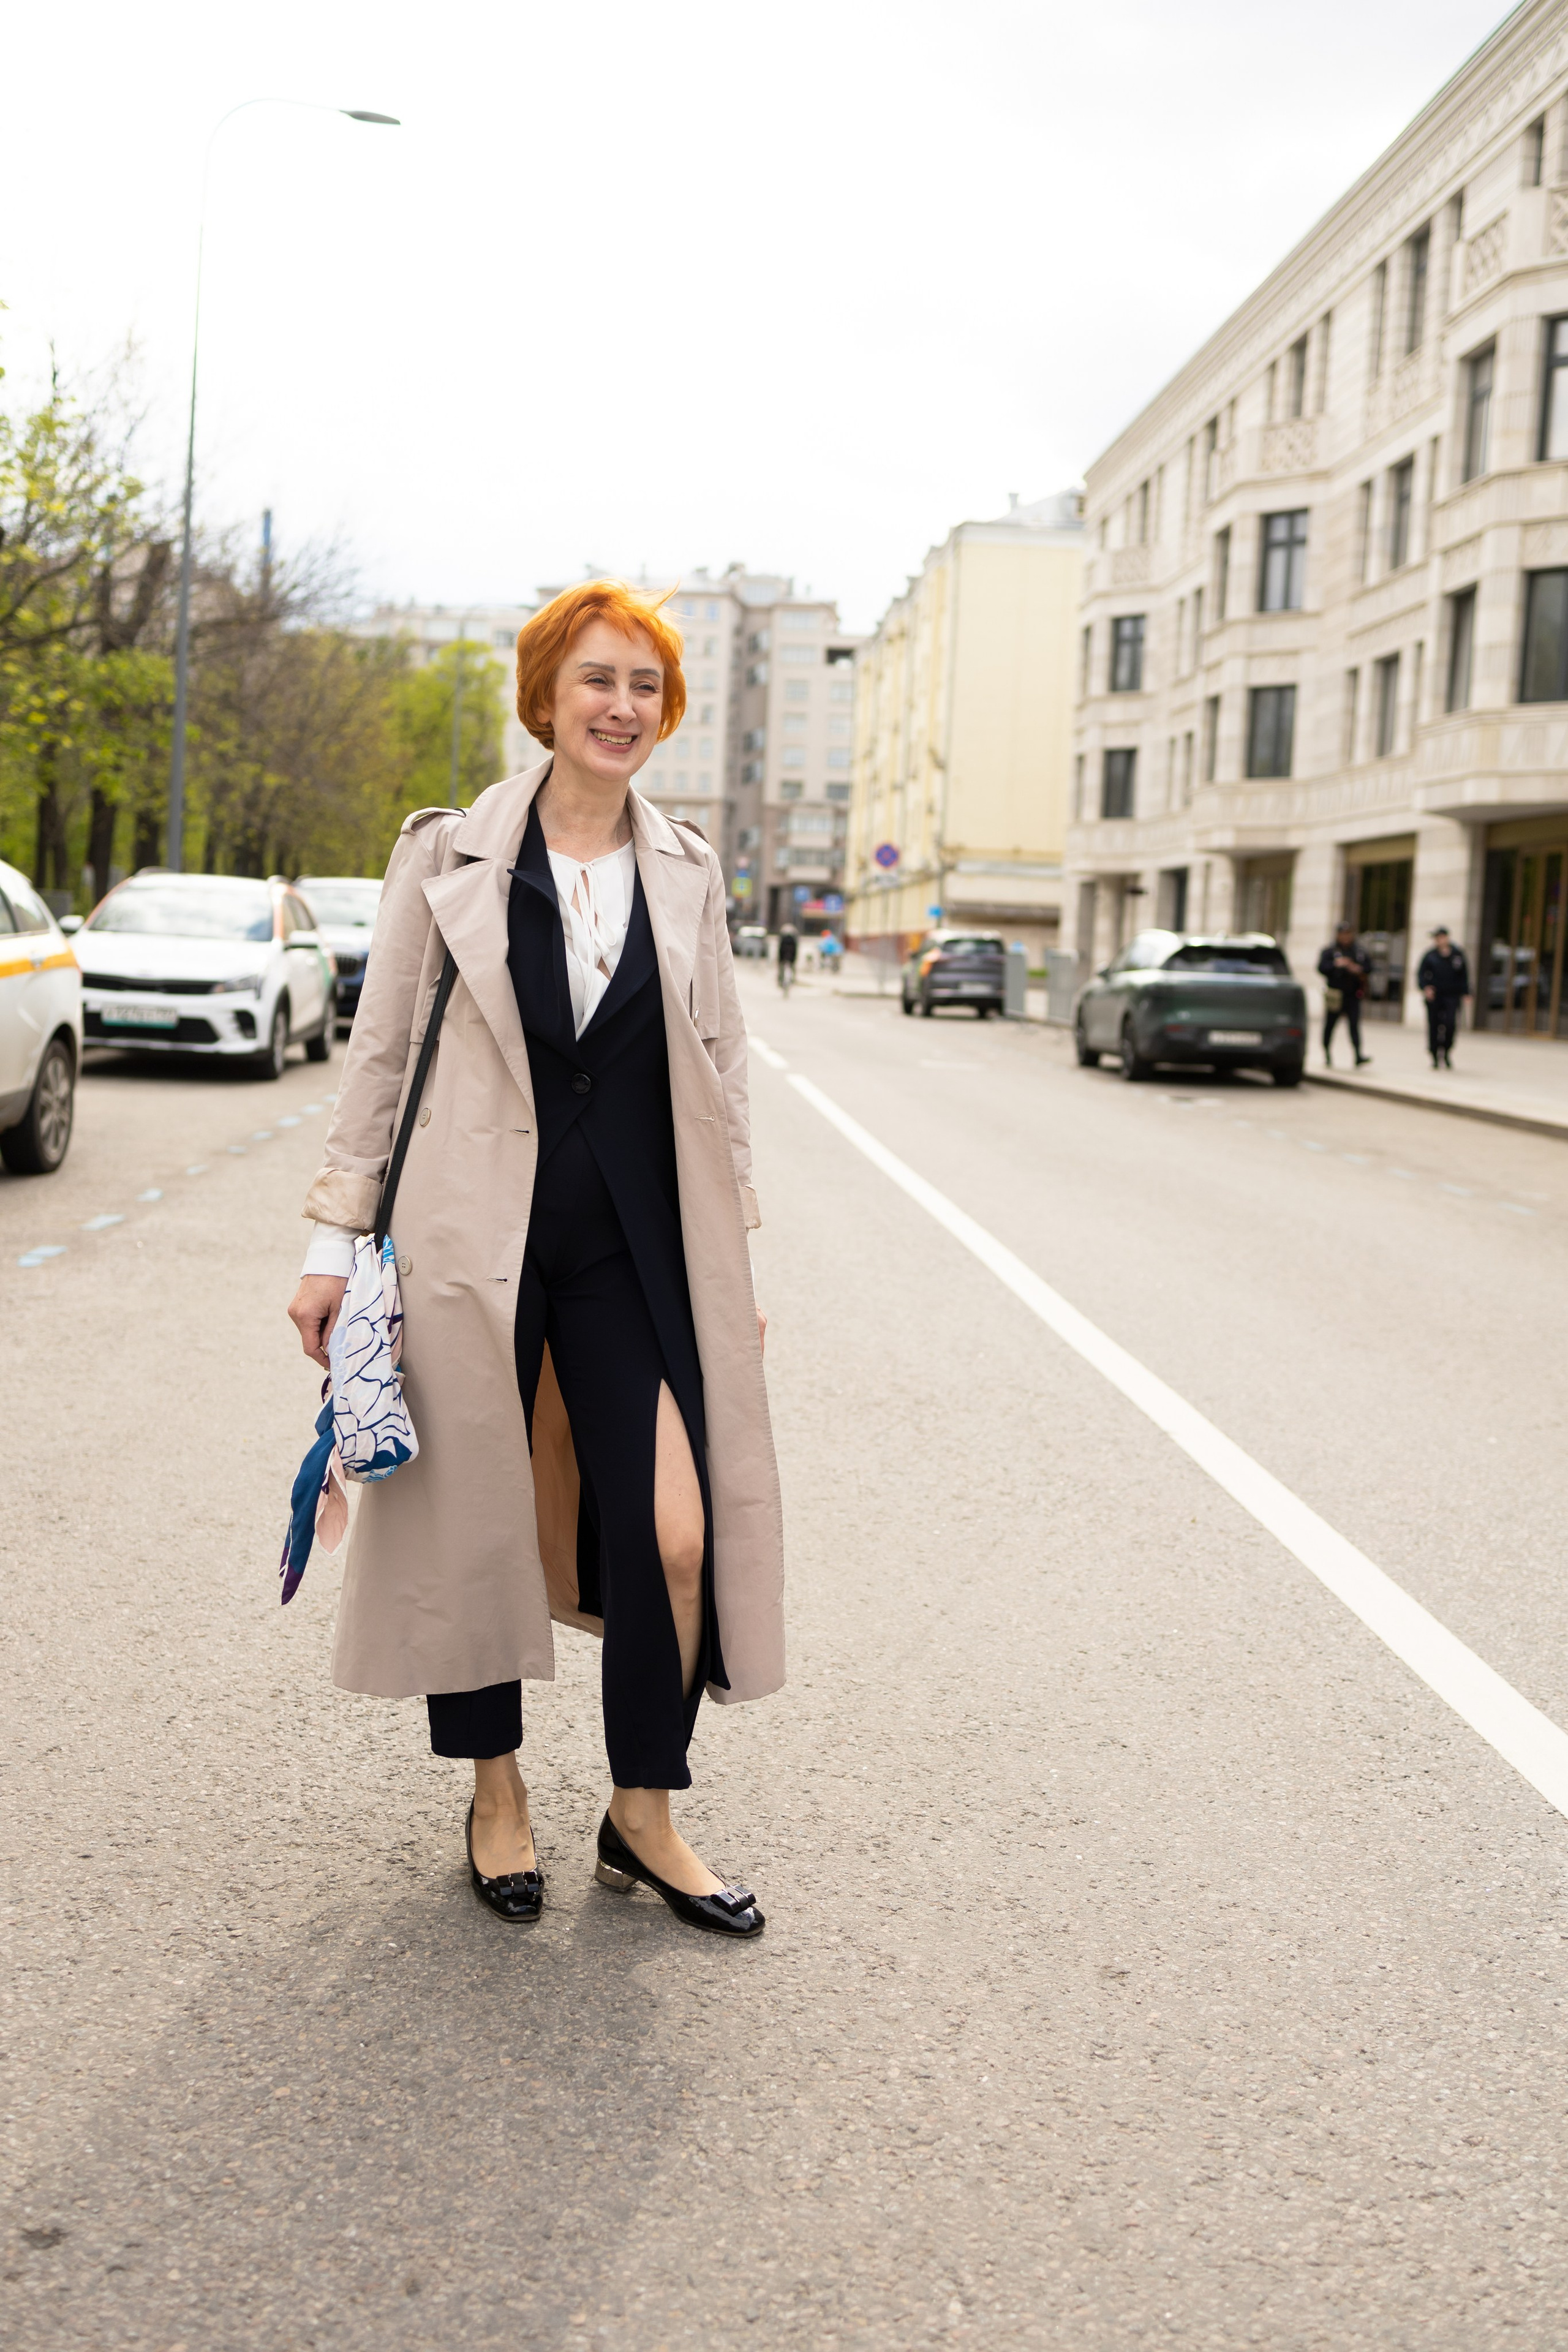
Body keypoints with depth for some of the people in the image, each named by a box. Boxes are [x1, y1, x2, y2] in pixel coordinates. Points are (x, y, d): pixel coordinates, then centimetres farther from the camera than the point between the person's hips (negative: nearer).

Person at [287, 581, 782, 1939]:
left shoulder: (686, 871, 8)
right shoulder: (449, 856, 1)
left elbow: (720, 1068, 13)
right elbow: (382, 1052, 4)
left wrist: (737, 1254, 11)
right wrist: (336, 1241, 2)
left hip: (635, 1242, 2)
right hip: (475, 1239, -1)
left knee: (676, 1531, -7)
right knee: (475, 1525, 8)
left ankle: (644, 1817, 13)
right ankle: (497, 1791, 30)